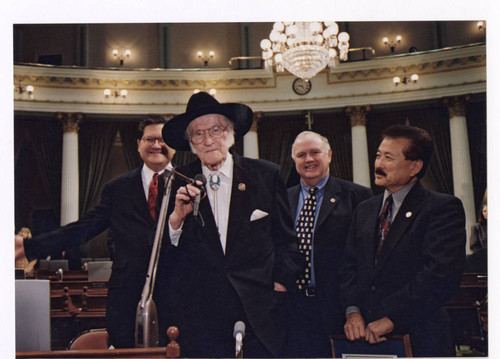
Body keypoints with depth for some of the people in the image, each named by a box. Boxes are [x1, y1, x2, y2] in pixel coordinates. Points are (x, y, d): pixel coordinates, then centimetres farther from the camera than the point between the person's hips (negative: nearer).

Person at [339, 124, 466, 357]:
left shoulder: (443, 208, -7)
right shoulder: (364, 210, 14)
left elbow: (442, 274, -17)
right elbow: (349, 266, 9)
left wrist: (392, 318, -19)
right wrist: (352, 310, -8)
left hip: (419, 339, -5)